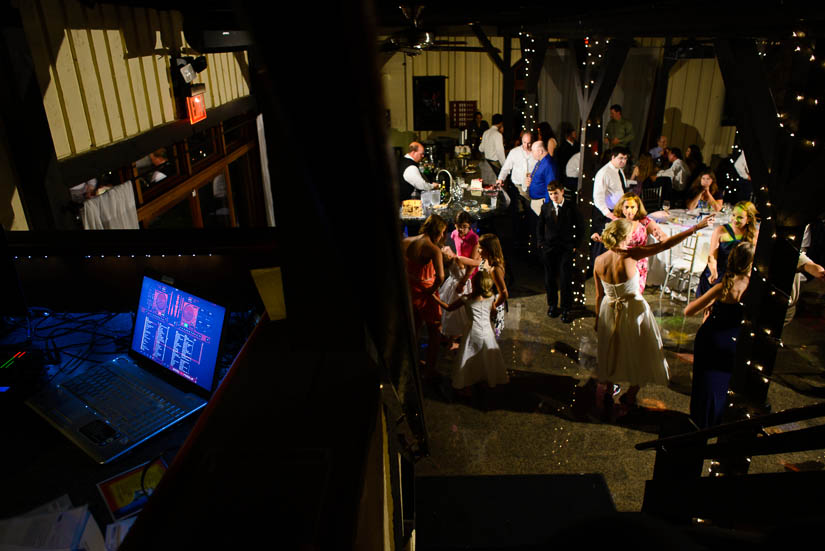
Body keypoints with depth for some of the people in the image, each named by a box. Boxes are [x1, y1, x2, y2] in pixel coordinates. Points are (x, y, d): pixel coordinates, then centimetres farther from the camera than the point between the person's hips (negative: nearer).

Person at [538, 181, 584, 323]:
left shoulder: (571, 207, -2)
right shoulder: (545, 207, 5)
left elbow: (580, 227, 4)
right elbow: (540, 227, 13)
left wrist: (575, 244, -1)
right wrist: (541, 243, 3)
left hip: (566, 249, -2)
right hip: (548, 249, 2)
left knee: (566, 280, -5)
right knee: (550, 279, 9)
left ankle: (566, 310, 4)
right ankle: (552, 305, 26)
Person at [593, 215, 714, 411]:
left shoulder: (599, 261, -13)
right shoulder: (630, 255, -25)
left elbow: (599, 295, -3)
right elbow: (665, 245, -22)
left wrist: (597, 319, 10)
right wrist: (695, 228, -16)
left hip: (609, 312, 4)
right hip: (634, 311, -3)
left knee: (610, 354, 24)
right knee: (639, 356, 19)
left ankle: (605, 391, 33)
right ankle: (630, 396, 34)